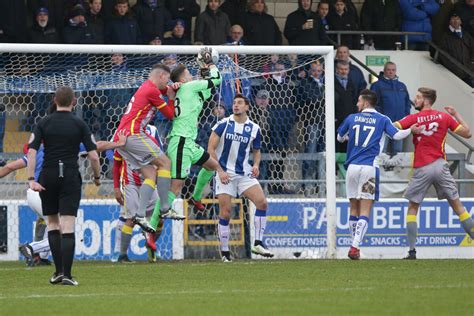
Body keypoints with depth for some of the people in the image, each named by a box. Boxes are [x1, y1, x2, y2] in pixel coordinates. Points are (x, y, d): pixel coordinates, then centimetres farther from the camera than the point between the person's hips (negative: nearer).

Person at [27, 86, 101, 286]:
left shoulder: (44, 123, 2)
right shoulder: (79, 125, -1)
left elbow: (31, 151, -8)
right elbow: (93, 155, -5)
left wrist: (31, 179, -10)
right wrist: (97, 177, 11)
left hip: (48, 175, 1)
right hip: (71, 176, -1)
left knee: (52, 223, 16)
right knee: (67, 226, -4)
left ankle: (58, 271, 14)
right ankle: (66, 275, -12)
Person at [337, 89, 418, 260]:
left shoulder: (351, 118, 9)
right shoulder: (382, 119, 3)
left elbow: (339, 137, 23)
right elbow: (397, 135, -6)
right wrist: (412, 129, 13)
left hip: (352, 167, 2)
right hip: (370, 167, -2)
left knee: (354, 209, 14)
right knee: (365, 212, -4)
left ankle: (354, 245, 15)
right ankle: (355, 246, -18)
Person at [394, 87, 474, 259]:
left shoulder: (413, 119, -4)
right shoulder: (445, 117, 4)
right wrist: (456, 114, 18)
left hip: (421, 169, -2)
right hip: (440, 166, 2)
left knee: (412, 208, 9)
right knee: (457, 205, 8)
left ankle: (412, 251, 0)